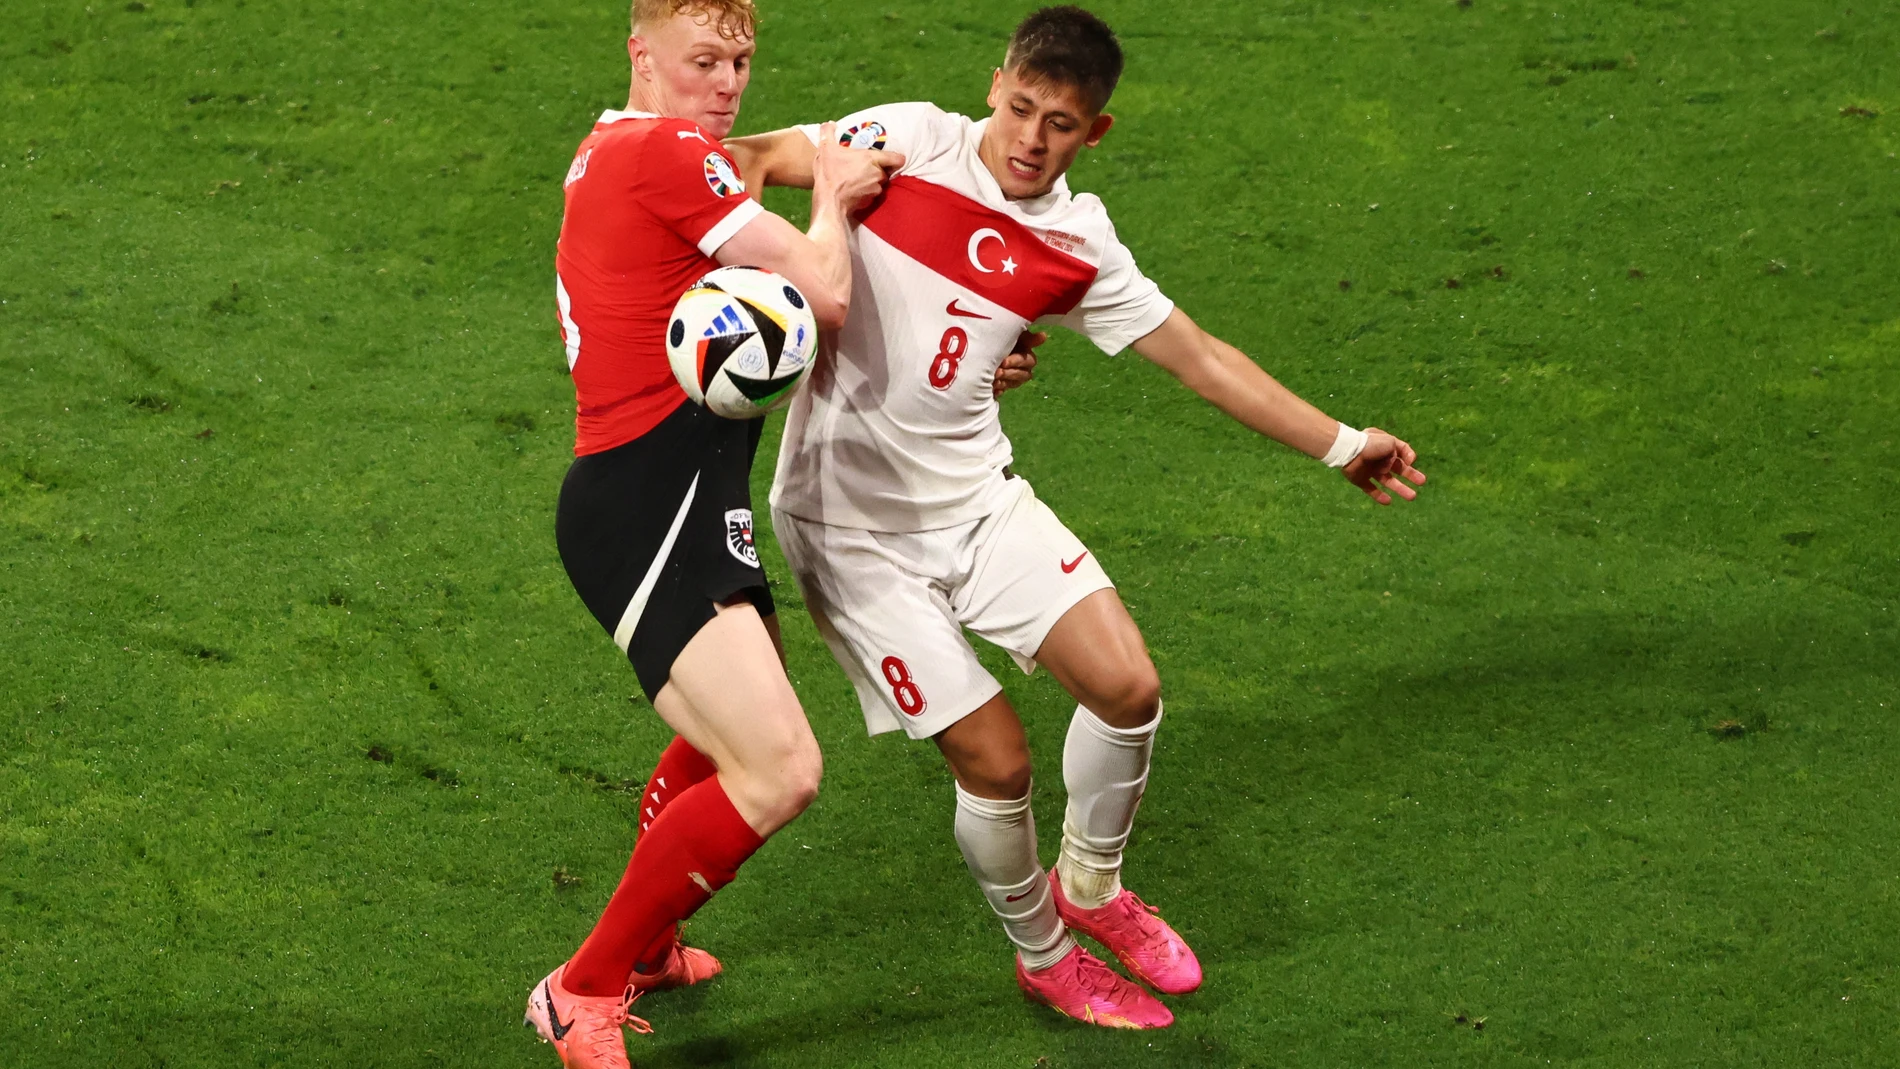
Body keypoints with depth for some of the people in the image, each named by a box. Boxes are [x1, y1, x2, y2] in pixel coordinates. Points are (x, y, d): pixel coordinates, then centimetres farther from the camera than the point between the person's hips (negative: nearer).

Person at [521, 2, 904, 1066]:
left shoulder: (609, 150, 19)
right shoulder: (668, 150, -12)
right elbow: (826, 292, -13)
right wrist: (831, 198, 6)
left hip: (676, 499, 11)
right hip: (653, 508, -11)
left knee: (734, 735, 32)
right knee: (778, 772, -19)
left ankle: (641, 945, 47)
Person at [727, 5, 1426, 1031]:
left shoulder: (1076, 245, -2)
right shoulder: (909, 141, -12)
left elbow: (1200, 356, 6)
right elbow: (757, 157, -7)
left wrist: (1341, 444, 6)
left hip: (976, 495, 4)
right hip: (850, 520, -4)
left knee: (1127, 685, -8)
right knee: (994, 755, -6)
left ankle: (1089, 888, 23)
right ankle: (1041, 955, 23)